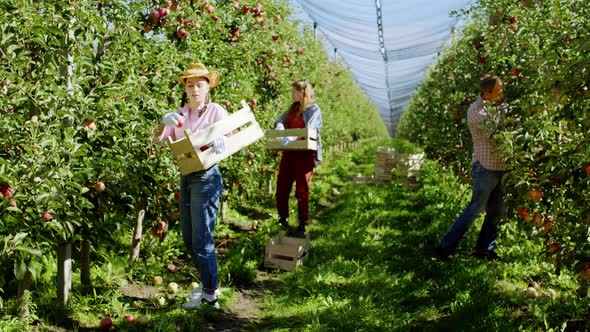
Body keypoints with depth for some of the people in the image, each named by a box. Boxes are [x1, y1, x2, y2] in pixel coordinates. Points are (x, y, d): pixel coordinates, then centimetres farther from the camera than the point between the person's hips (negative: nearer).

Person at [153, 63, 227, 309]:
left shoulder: (216, 112, -6)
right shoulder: (181, 113, 10)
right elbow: (158, 139, 5)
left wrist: (220, 143, -36)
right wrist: (164, 122, -15)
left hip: (206, 178, -7)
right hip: (185, 177, 7)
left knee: (201, 240, -5)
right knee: (188, 239, 15)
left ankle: (210, 294, 6)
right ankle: (208, 283, 30)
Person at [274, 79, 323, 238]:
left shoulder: (313, 109, -7)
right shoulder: (293, 108, 15)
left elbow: (308, 130, -20)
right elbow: (281, 120, 8)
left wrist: (292, 138, -35)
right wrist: (280, 126, -17)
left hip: (304, 154, -7)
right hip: (289, 153, 7)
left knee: (301, 191, -1)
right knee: (281, 188, 7)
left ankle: (302, 227, 7)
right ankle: (283, 221, 22)